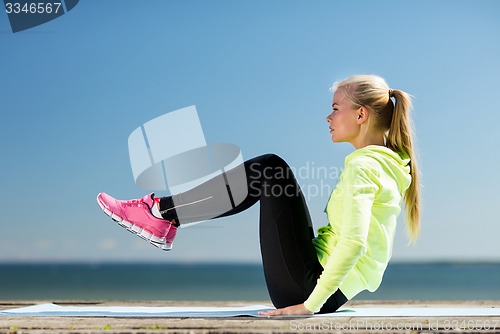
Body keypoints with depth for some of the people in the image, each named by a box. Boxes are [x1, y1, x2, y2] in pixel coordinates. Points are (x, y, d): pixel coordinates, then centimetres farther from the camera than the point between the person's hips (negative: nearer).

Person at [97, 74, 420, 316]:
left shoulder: (363, 166, -17)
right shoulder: (385, 162, 13)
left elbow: (354, 243, -28)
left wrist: (309, 304, -25)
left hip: (308, 288, -9)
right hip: (331, 289, 9)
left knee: (270, 170, -10)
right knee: (267, 172, 12)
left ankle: (160, 212, -2)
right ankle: (164, 220, 11)